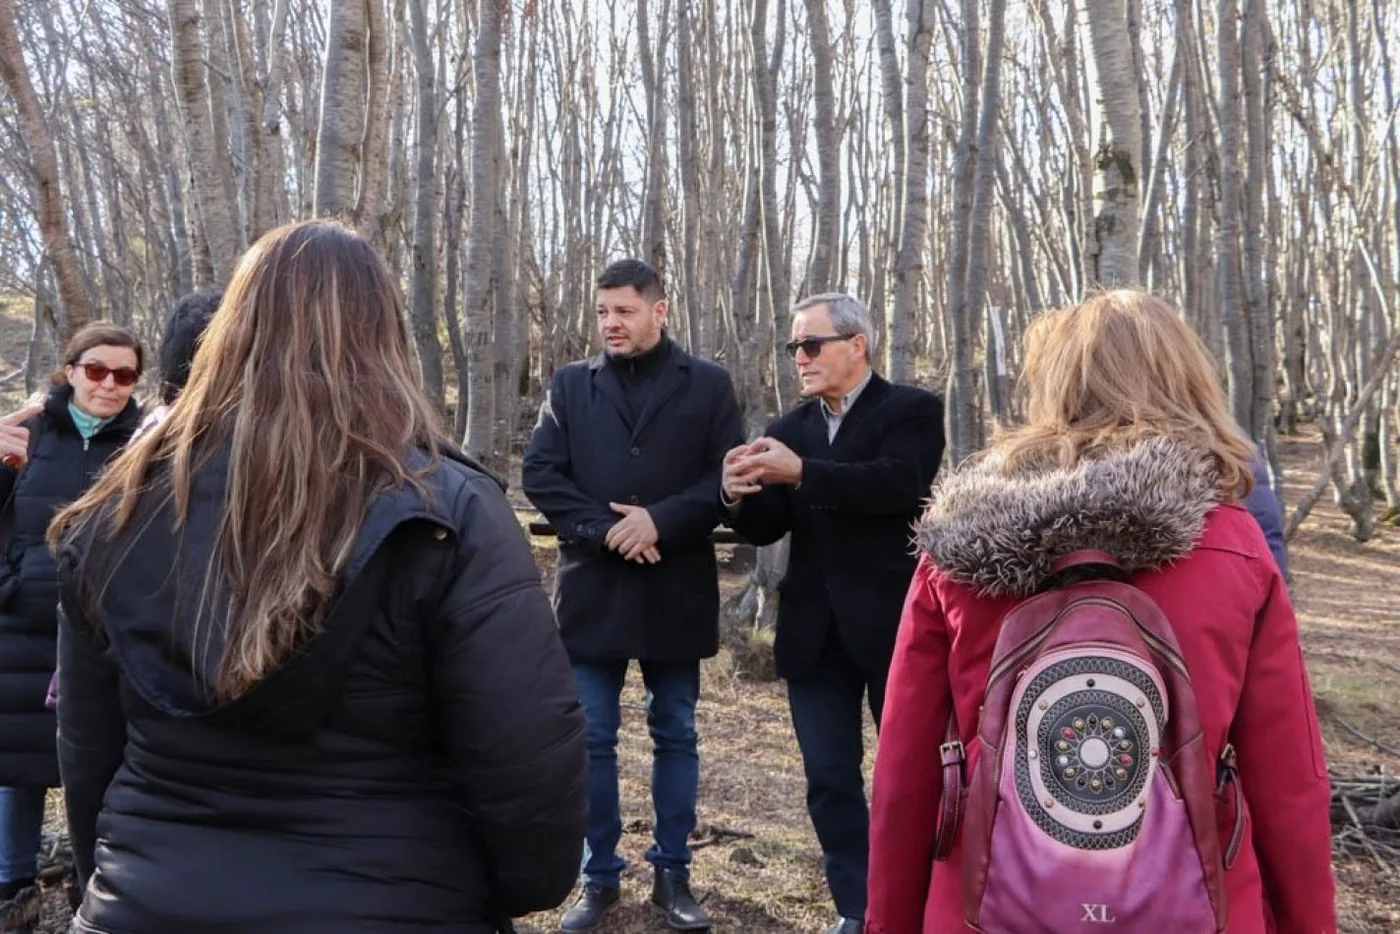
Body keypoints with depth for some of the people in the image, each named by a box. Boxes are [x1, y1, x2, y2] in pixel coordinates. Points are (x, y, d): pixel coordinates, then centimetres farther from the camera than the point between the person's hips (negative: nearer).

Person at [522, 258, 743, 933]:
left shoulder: (708, 385, 3)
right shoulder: (570, 385, 6)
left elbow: (728, 478, -4)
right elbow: (540, 474, -2)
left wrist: (659, 521, -17)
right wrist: (605, 530, -15)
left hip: (676, 588, 0)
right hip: (592, 587, 1)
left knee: (675, 735, 11)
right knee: (592, 740, 7)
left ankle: (672, 873, 25)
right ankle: (599, 876, 22)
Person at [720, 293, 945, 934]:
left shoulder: (912, 410, -5)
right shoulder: (788, 430, 9)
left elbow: (898, 483, -24)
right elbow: (766, 529, 3)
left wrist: (801, 473, -31)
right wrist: (740, 495, -18)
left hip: (894, 623, -4)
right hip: (815, 632, 5)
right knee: (830, 779, 9)